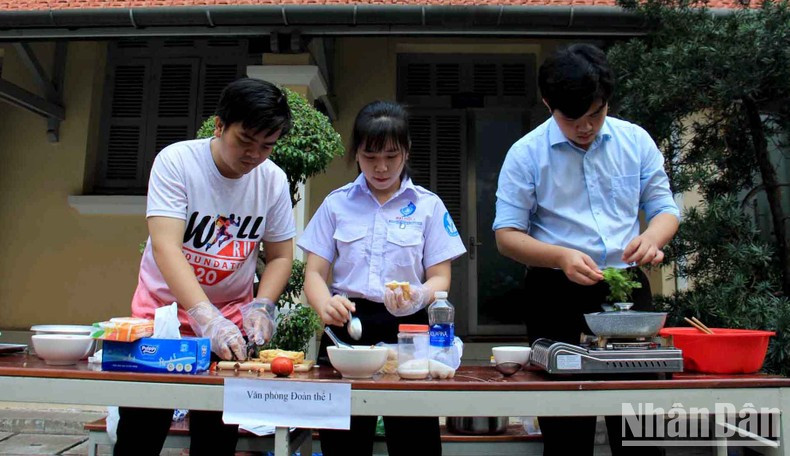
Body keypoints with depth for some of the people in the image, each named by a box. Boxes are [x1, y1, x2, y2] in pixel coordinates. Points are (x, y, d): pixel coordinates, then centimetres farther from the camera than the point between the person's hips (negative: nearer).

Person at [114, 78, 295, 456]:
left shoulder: (273, 179, -7)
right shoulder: (176, 160, -16)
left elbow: (280, 256, 0)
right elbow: (165, 246, -26)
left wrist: (261, 306, -17)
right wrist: (205, 318, -37)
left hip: (231, 315, 2)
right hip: (164, 309, -2)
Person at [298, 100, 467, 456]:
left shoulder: (428, 205, 3)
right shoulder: (336, 203, 5)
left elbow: (440, 278, 0)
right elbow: (314, 273, 2)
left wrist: (417, 297, -23)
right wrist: (326, 304, -21)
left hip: (406, 326, -1)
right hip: (346, 324, 1)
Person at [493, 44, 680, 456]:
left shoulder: (635, 141, 6)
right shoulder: (526, 154, -3)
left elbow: (664, 207, 11)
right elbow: (507, 235, -4)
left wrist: (653, 237, -13)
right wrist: (561, 256, -22)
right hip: (557, 296, -2)